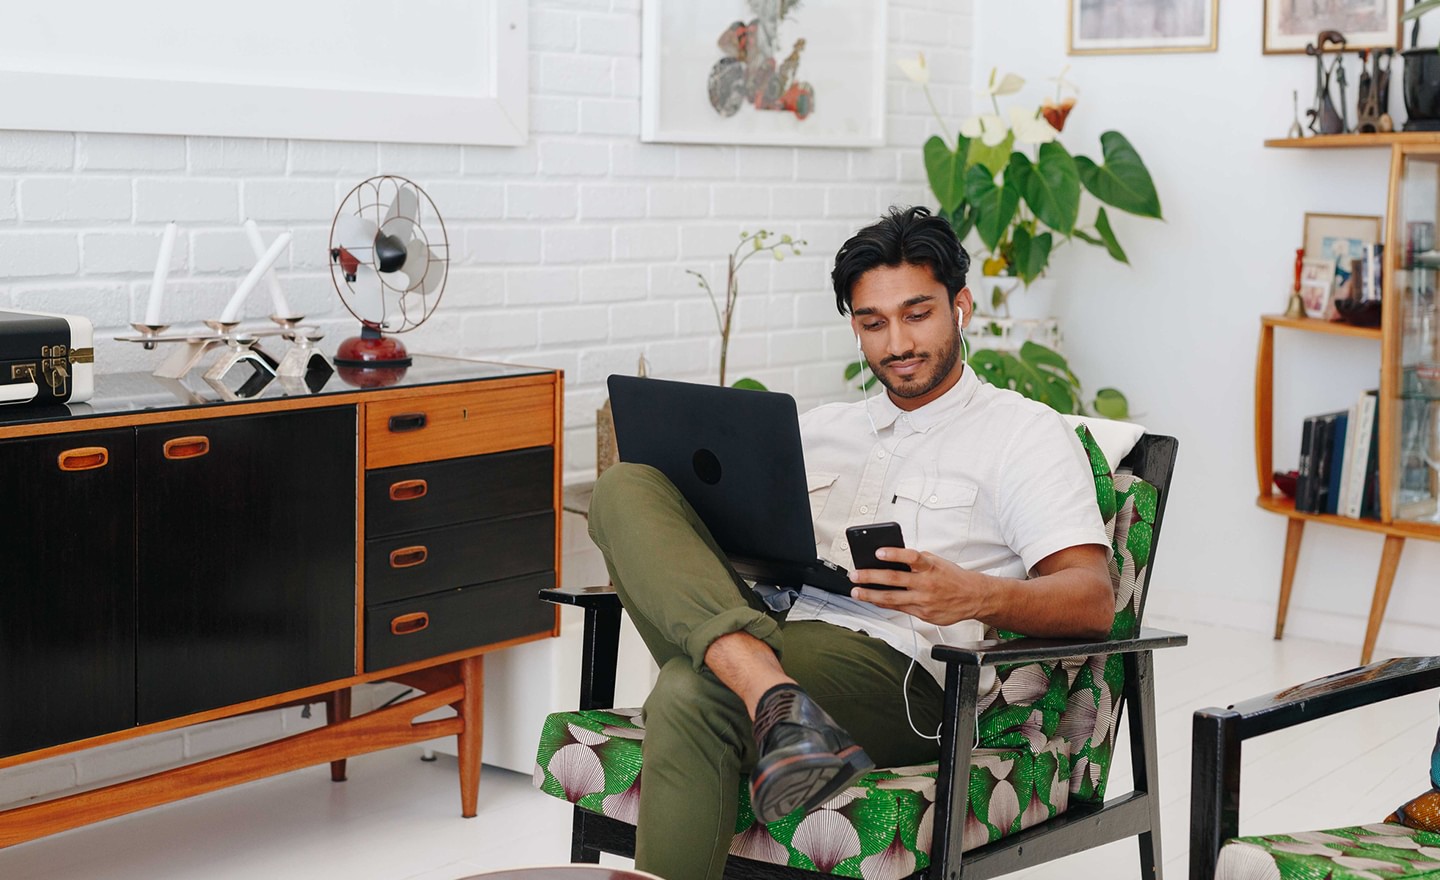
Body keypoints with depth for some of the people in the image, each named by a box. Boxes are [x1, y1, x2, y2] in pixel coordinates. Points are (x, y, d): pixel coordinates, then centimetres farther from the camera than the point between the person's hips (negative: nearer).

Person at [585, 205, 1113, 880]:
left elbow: (1092, 603, -4)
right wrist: (649, 562, 1)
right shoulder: (821, 429, 28)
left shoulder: (1024, 432, 8)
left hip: (892, 670, -6)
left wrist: (974, 595, -26)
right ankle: (772, 698, -37)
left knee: (691, 696, -35)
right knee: (627, 486, -17)